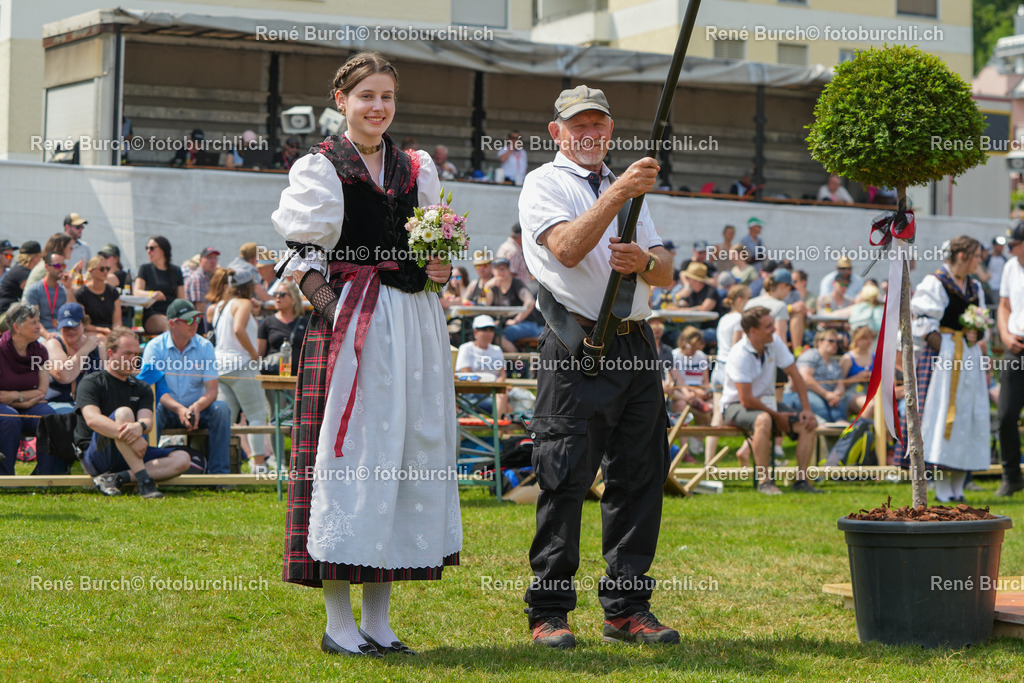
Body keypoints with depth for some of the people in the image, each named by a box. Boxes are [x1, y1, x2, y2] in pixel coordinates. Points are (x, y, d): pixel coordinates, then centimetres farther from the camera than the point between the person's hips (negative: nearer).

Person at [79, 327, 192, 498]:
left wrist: (140, 426, -32)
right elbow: (92, 419, -20)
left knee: (182, 459, -15)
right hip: (95, 457, -6)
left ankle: (117, 478, -29)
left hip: (131, 455, 6)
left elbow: (147, 420, -4)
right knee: (123, 413, -31)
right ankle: (144, 482, -38)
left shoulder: (142, 388, 15)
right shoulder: (91, 383, -1)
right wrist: (131, 436, -34)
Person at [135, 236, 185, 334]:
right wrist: (152, 294, -24)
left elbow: (182, 298, 17)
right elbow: (136, 292, -1)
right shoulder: (145, 269, 14)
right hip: (152, 314, -2)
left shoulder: (176, 271, 20)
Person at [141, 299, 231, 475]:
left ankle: (219, 472, -23)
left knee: (221, 409, -26)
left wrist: (197, 406, -31)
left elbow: (212, 390, -7)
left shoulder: (205, 347, 0)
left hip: (197, 409, 2)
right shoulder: (155, 347, -7)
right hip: (167, 409, -2)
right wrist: (179, 409, -33)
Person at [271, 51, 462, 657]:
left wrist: (442, 271, 0)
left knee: (409, 449, 5)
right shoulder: (320, 168, 2)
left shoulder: (417, 169, 16)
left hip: (415, 321, 5)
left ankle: (378, 620, 13)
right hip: (351, 321, -5)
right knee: (349, 450, -7)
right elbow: (306, 259, -4)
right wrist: (338, 314, -17)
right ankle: (339, 622, 1)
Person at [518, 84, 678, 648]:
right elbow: (567, 248, -16)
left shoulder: (628, 188, 24)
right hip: (577, 347, -6)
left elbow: (666, 270, 16)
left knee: (638, 478, 6)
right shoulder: (544, 183, 4)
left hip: (636, 347, 6)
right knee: (565, 481, -7)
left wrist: (644, 260, -7)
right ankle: (548, 612, -1)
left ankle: (626, 608, 13)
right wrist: (618, 194, -23)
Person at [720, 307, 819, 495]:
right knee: (763, 420, -40)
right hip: (736, 406, -7)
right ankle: (764, 481, -33)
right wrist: (777, 416, -18)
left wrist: (806, 408, -4)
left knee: (807, 424, -14)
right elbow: (746, 400, -26)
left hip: (767, 402, 7)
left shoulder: (774, 342, -4)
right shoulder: (739, 355, -24)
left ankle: (801, 479, -12)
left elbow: (794, 374, 3)